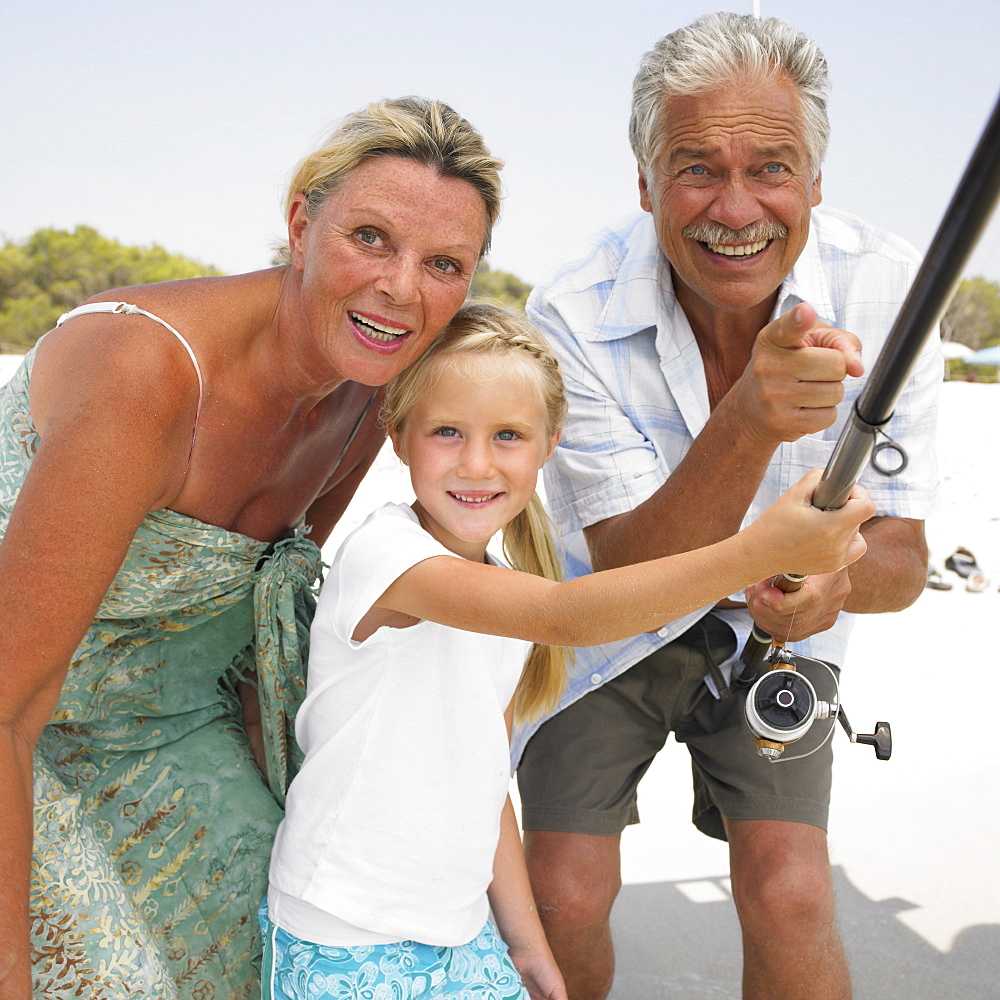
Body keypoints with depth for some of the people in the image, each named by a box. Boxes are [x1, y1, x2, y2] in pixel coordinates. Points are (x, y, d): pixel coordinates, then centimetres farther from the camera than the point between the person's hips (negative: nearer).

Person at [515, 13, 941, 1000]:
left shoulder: (885, 288, -22)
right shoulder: (575, 315, -27)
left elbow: (903, 555, -16)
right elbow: (635, 572, -31)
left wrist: (838, 575, -41)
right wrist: (748, 420, -48)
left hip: (773, 624, 1)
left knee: (787, 900, -11)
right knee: (563, 902, -3)